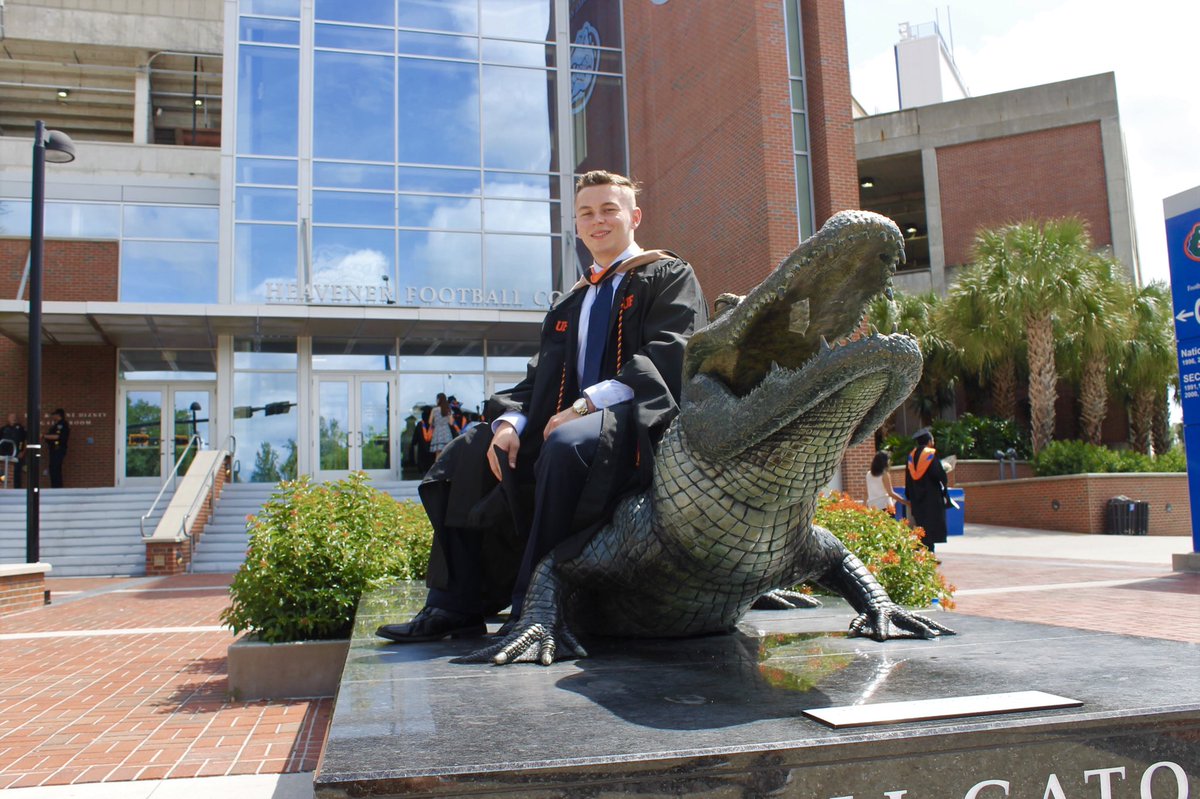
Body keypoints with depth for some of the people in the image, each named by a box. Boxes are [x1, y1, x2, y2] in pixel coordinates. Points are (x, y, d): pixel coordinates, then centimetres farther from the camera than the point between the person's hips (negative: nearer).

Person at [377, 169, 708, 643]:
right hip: (564, 424, 8)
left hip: (637, 423, -7)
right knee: (466, 455, -3)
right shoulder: (568, 306, 25)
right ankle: (454, 606, -6)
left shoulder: (668, 276, 5)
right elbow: (538, 380, 16)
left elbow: (668, 359, -12)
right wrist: (510, 421, -7)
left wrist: (587, 404, -21)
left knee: (568, 444, -37)